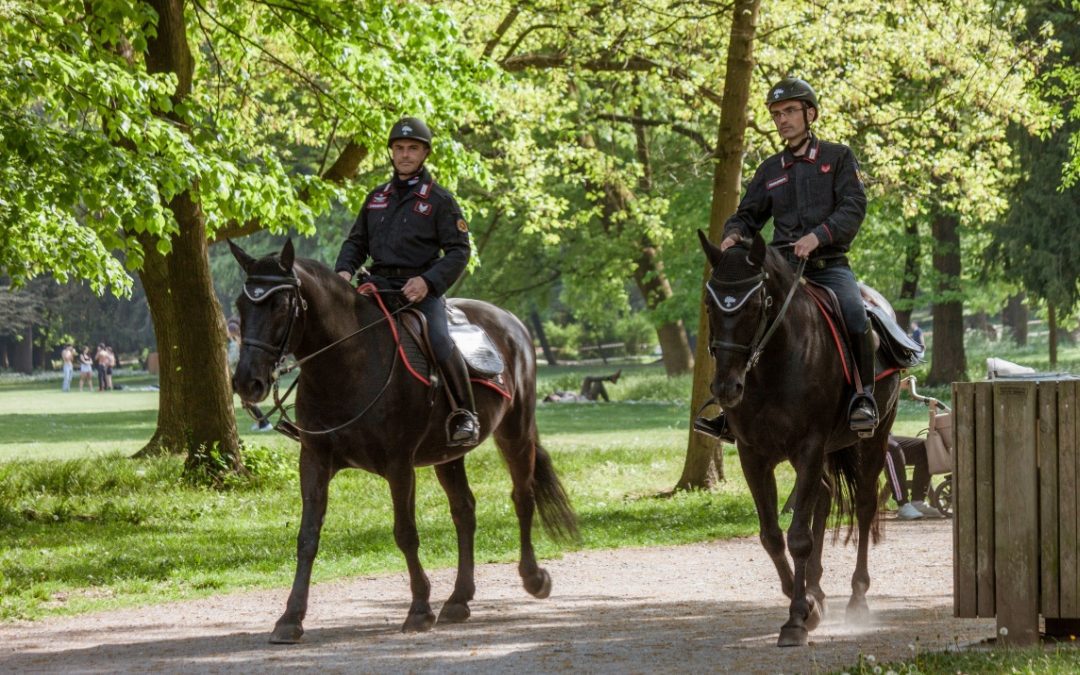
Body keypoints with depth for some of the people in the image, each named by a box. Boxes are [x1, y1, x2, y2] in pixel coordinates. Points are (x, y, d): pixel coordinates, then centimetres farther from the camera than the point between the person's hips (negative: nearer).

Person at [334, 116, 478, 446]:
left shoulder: (439, 200, 0)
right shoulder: (377, 197, 16)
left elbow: (458, 252, -5)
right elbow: (356, 242, 21)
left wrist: (429, 281, -21)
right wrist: (344, 270, -1)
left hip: (420, 288, -5)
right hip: (378, 284, 5)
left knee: (441, 343, -30)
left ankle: (465, 414, -17)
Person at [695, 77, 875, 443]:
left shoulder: (838, 157, 5)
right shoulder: (770, 170, 16)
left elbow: (854, 207, -7)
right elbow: (749, 215, 17)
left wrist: (818, 236, -23)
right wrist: (734, 234, -8)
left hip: (829, 265, -4)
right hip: (783, 266, 4)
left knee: (854, 315, -31)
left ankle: (865, 397, -20)